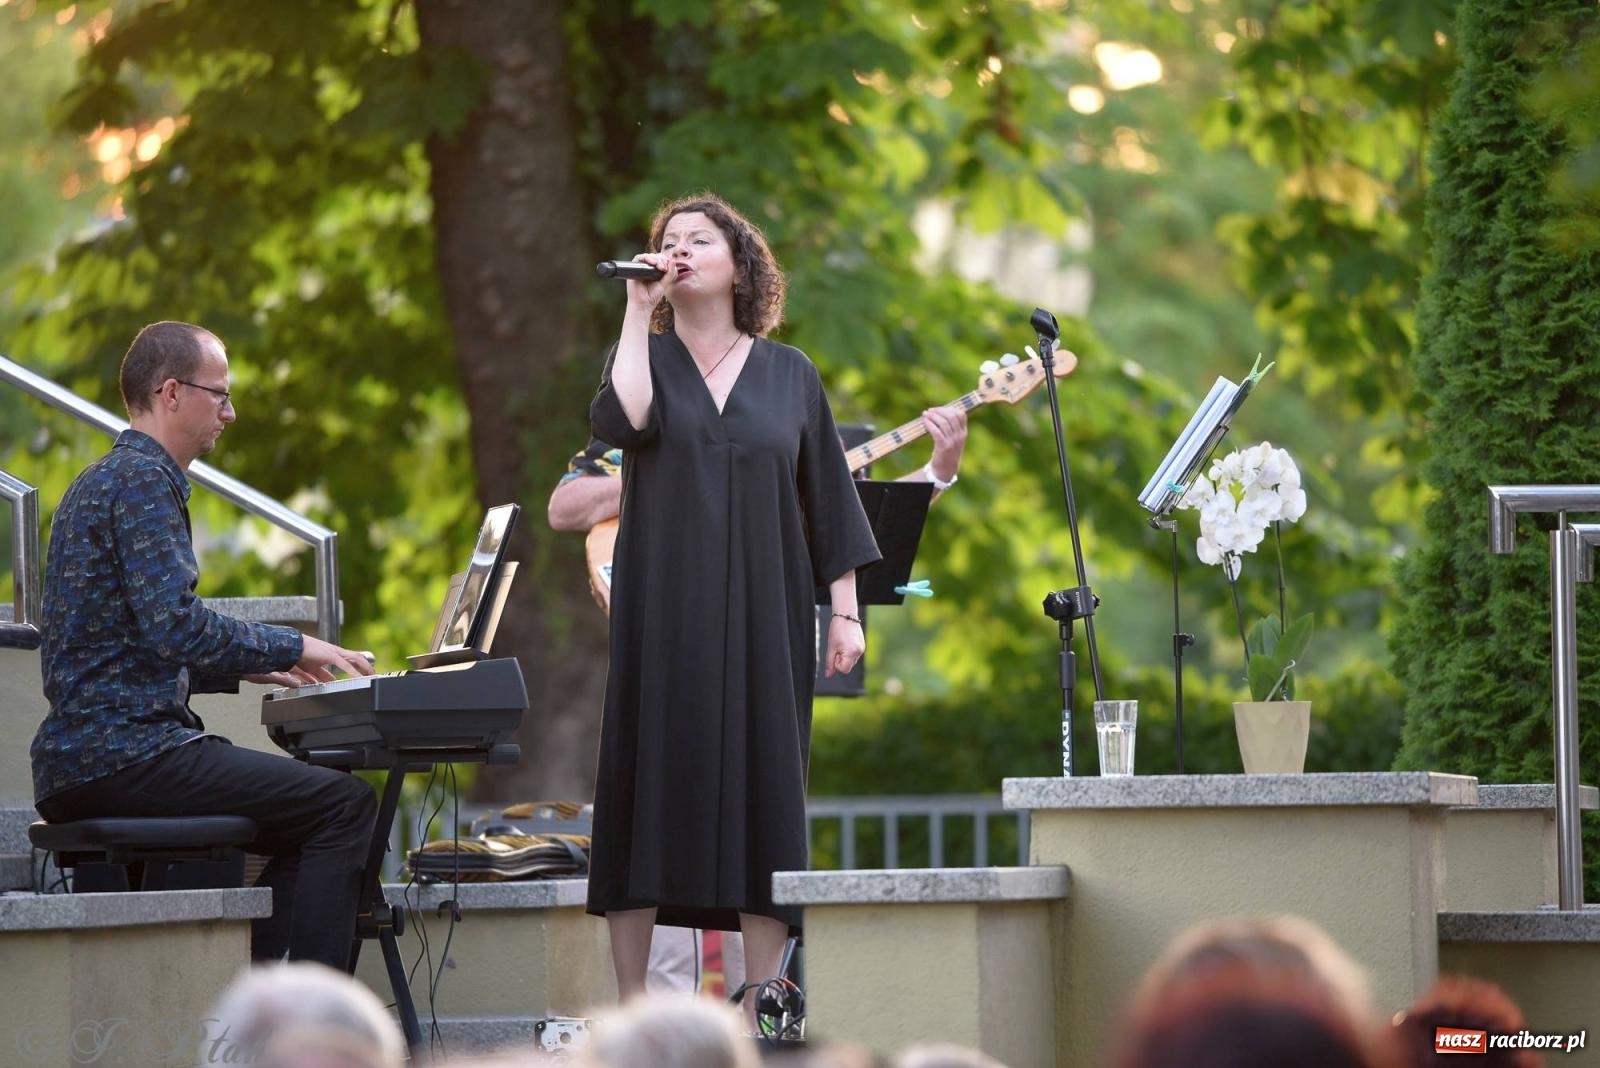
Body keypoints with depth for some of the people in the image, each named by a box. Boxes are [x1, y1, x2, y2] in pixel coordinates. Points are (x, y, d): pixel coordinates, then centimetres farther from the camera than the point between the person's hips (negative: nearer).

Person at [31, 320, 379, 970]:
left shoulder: (102, 480, 22)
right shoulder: (144, 479, -10)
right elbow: (176, 625, -21)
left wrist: (251, 667, 18)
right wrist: (291, 647, -9)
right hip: (123, 754, -11)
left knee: (312, 810, 21)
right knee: (345, 804, -12)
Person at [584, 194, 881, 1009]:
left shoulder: (789, 374, 11)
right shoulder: (643, 356, 9)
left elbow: (827, 499, 10)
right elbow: (621, 420, -14)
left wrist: (846, 609, 3)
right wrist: (639, 310, -8)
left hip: (761, 619, 1)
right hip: (661, 615, -1)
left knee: (762, 792, -3)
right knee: (646, 784, -4)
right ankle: (630, 1008, -2)